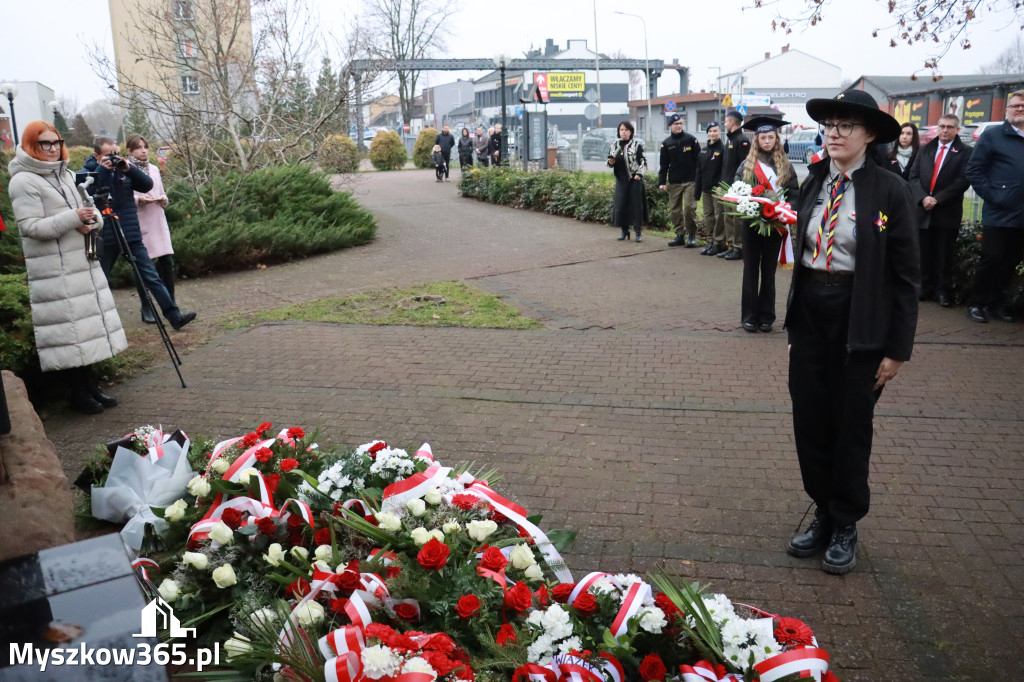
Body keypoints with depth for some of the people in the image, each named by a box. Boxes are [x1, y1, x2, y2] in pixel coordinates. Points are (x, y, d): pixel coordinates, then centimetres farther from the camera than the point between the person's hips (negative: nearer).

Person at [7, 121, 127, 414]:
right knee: (68, 330, -3)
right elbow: (31, 227, -15)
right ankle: (78, 394, 7)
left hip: (84, 263, 7)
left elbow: (92, 209, 19)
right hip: (54, 270, -7)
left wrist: (91, 220, -5)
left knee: (87, 324, 10)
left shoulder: (67, 175, 15)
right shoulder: (24, 181, -8)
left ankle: (91, 387, 20)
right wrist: (73, 218, -22)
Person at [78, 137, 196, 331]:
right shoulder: (86, 173, -1)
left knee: (152, 278, 0)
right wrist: (102, 170, -20)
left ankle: (174, 316, -2)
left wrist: (129, 168, -13)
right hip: (105, 239, -2)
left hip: (132, 236, 3)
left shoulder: (123, 168, 9)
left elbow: (147, 185, 1)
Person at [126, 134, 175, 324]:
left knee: (167, 262, -1)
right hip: (139, 224, -5)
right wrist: (138, 200, -20)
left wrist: (163, 198, -2)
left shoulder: (154, 169, 13)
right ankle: (146, 309, 8)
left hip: (158, 221, 5)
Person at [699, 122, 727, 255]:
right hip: (706, 189, 7)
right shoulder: (703, 151, 15)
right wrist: (698, 189, 14)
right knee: (708, 216, 10)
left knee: (719, 216, -4)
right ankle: (710, 241, 17)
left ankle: (719, 242, 2)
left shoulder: (723, 149, -6)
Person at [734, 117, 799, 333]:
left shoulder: (785, 165, 4)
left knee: (769, 271, 6)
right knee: (751, 270, 4)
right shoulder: (747, 165, 2)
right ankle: (749, 316, 10)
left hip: (775, 224, 1)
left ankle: (766, 316, 13)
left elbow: (794, 192, 4)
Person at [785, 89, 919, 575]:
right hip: (809, 313, 4)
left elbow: (905, 275, -8)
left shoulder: (889, 190, -9)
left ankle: (846, 525, 27)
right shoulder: (812, 183, 4)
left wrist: (898, 349, -9)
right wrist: (795, 318, 10)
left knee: (850, 425, 8)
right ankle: (824, 513, 30)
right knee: (809, 421, 11)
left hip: (858, 320, -4)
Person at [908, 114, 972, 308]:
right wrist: (923, 197, -11)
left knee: (945, 255, 2)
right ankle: (926, 288, 16)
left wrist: (937, 199, -15)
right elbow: (914, 175, 5)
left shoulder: (965, 152, 1)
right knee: (925, 253, 7)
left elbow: (963, 181, -9)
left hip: (948, 212, -3)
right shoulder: (925, 149, 12)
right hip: (923, 209, 3)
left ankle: (943, 291, 11)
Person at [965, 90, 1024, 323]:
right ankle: (977, 303, 11)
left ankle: (995, 301, 24)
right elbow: (974, 171, -4)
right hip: (998, 214, -5)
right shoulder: (992, 136, -2)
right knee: (992, 260, -2)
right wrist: (992, 196, -12)